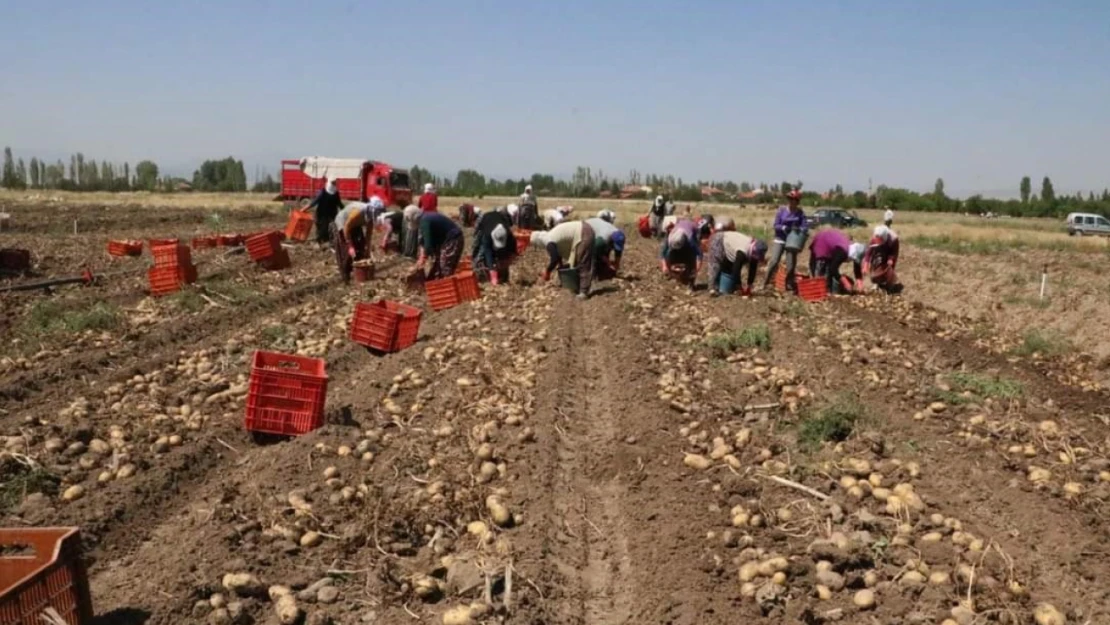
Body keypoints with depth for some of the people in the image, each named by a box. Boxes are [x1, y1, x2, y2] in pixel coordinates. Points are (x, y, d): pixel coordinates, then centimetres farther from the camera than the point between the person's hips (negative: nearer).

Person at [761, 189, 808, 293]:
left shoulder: (800, 213, -1)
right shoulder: (782, 210, -3)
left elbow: (805, 227, -4)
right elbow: (776, 225, -4)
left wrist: (799, 229, -26)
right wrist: (784, 228, -23)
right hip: (780, 239, -1)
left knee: (791, 266, 0)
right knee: (774, 261, -15)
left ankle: (789, 286, 15)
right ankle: (766, 283, -4)